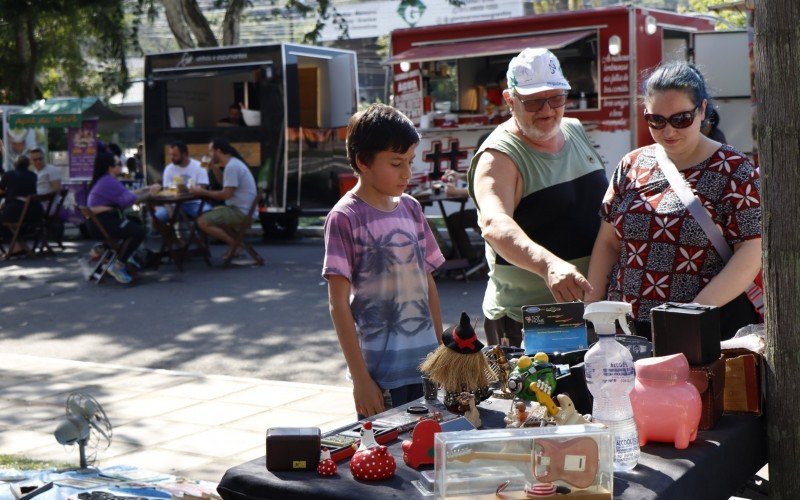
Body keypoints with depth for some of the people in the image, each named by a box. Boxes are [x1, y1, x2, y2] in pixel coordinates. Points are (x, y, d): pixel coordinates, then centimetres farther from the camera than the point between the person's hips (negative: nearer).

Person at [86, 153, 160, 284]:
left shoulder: (105, 180, 18)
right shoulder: (109, 182, -16)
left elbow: (125, 194, 15)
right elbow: (129, 199, -20)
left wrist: (146, 189, 10)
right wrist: (149, 194, -9)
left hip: (102, 220, 11)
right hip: (102, 223, -11)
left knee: (136, 223, 23)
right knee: (138, 232, -22)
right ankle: (118, 266, -11)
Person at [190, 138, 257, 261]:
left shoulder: (232, 166, -19)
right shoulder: (234, 162, 13)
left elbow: (226, 194, -23)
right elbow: (224, 182, 28)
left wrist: (202, 192, -14)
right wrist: (214, 167, 14)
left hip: (240, 212, -11)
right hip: (241, 209, 11)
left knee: (202, 222, -18)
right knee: (211, 212, 30)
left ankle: (232, 243, -8)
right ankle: (234, 239, 13)